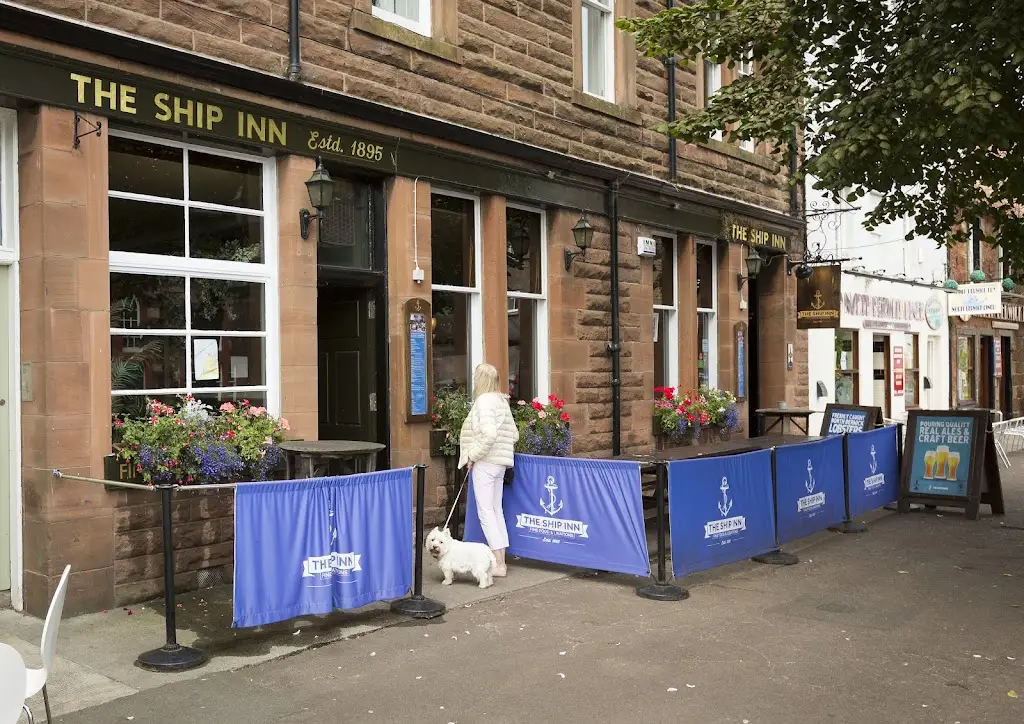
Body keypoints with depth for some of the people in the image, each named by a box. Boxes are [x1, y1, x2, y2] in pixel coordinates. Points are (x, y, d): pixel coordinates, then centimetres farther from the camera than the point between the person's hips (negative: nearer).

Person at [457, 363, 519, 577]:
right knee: (496, 510, 13)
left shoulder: (484, 401, -14)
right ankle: (501, 560, 17)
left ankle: (498, 565, -4)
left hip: (485, 462, -9)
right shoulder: (502, 401, 14)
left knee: (486, 511, -4)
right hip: (500, 462, 9)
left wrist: (472, 456, -15)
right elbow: (514, 434, 16)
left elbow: (489, 435, -25)